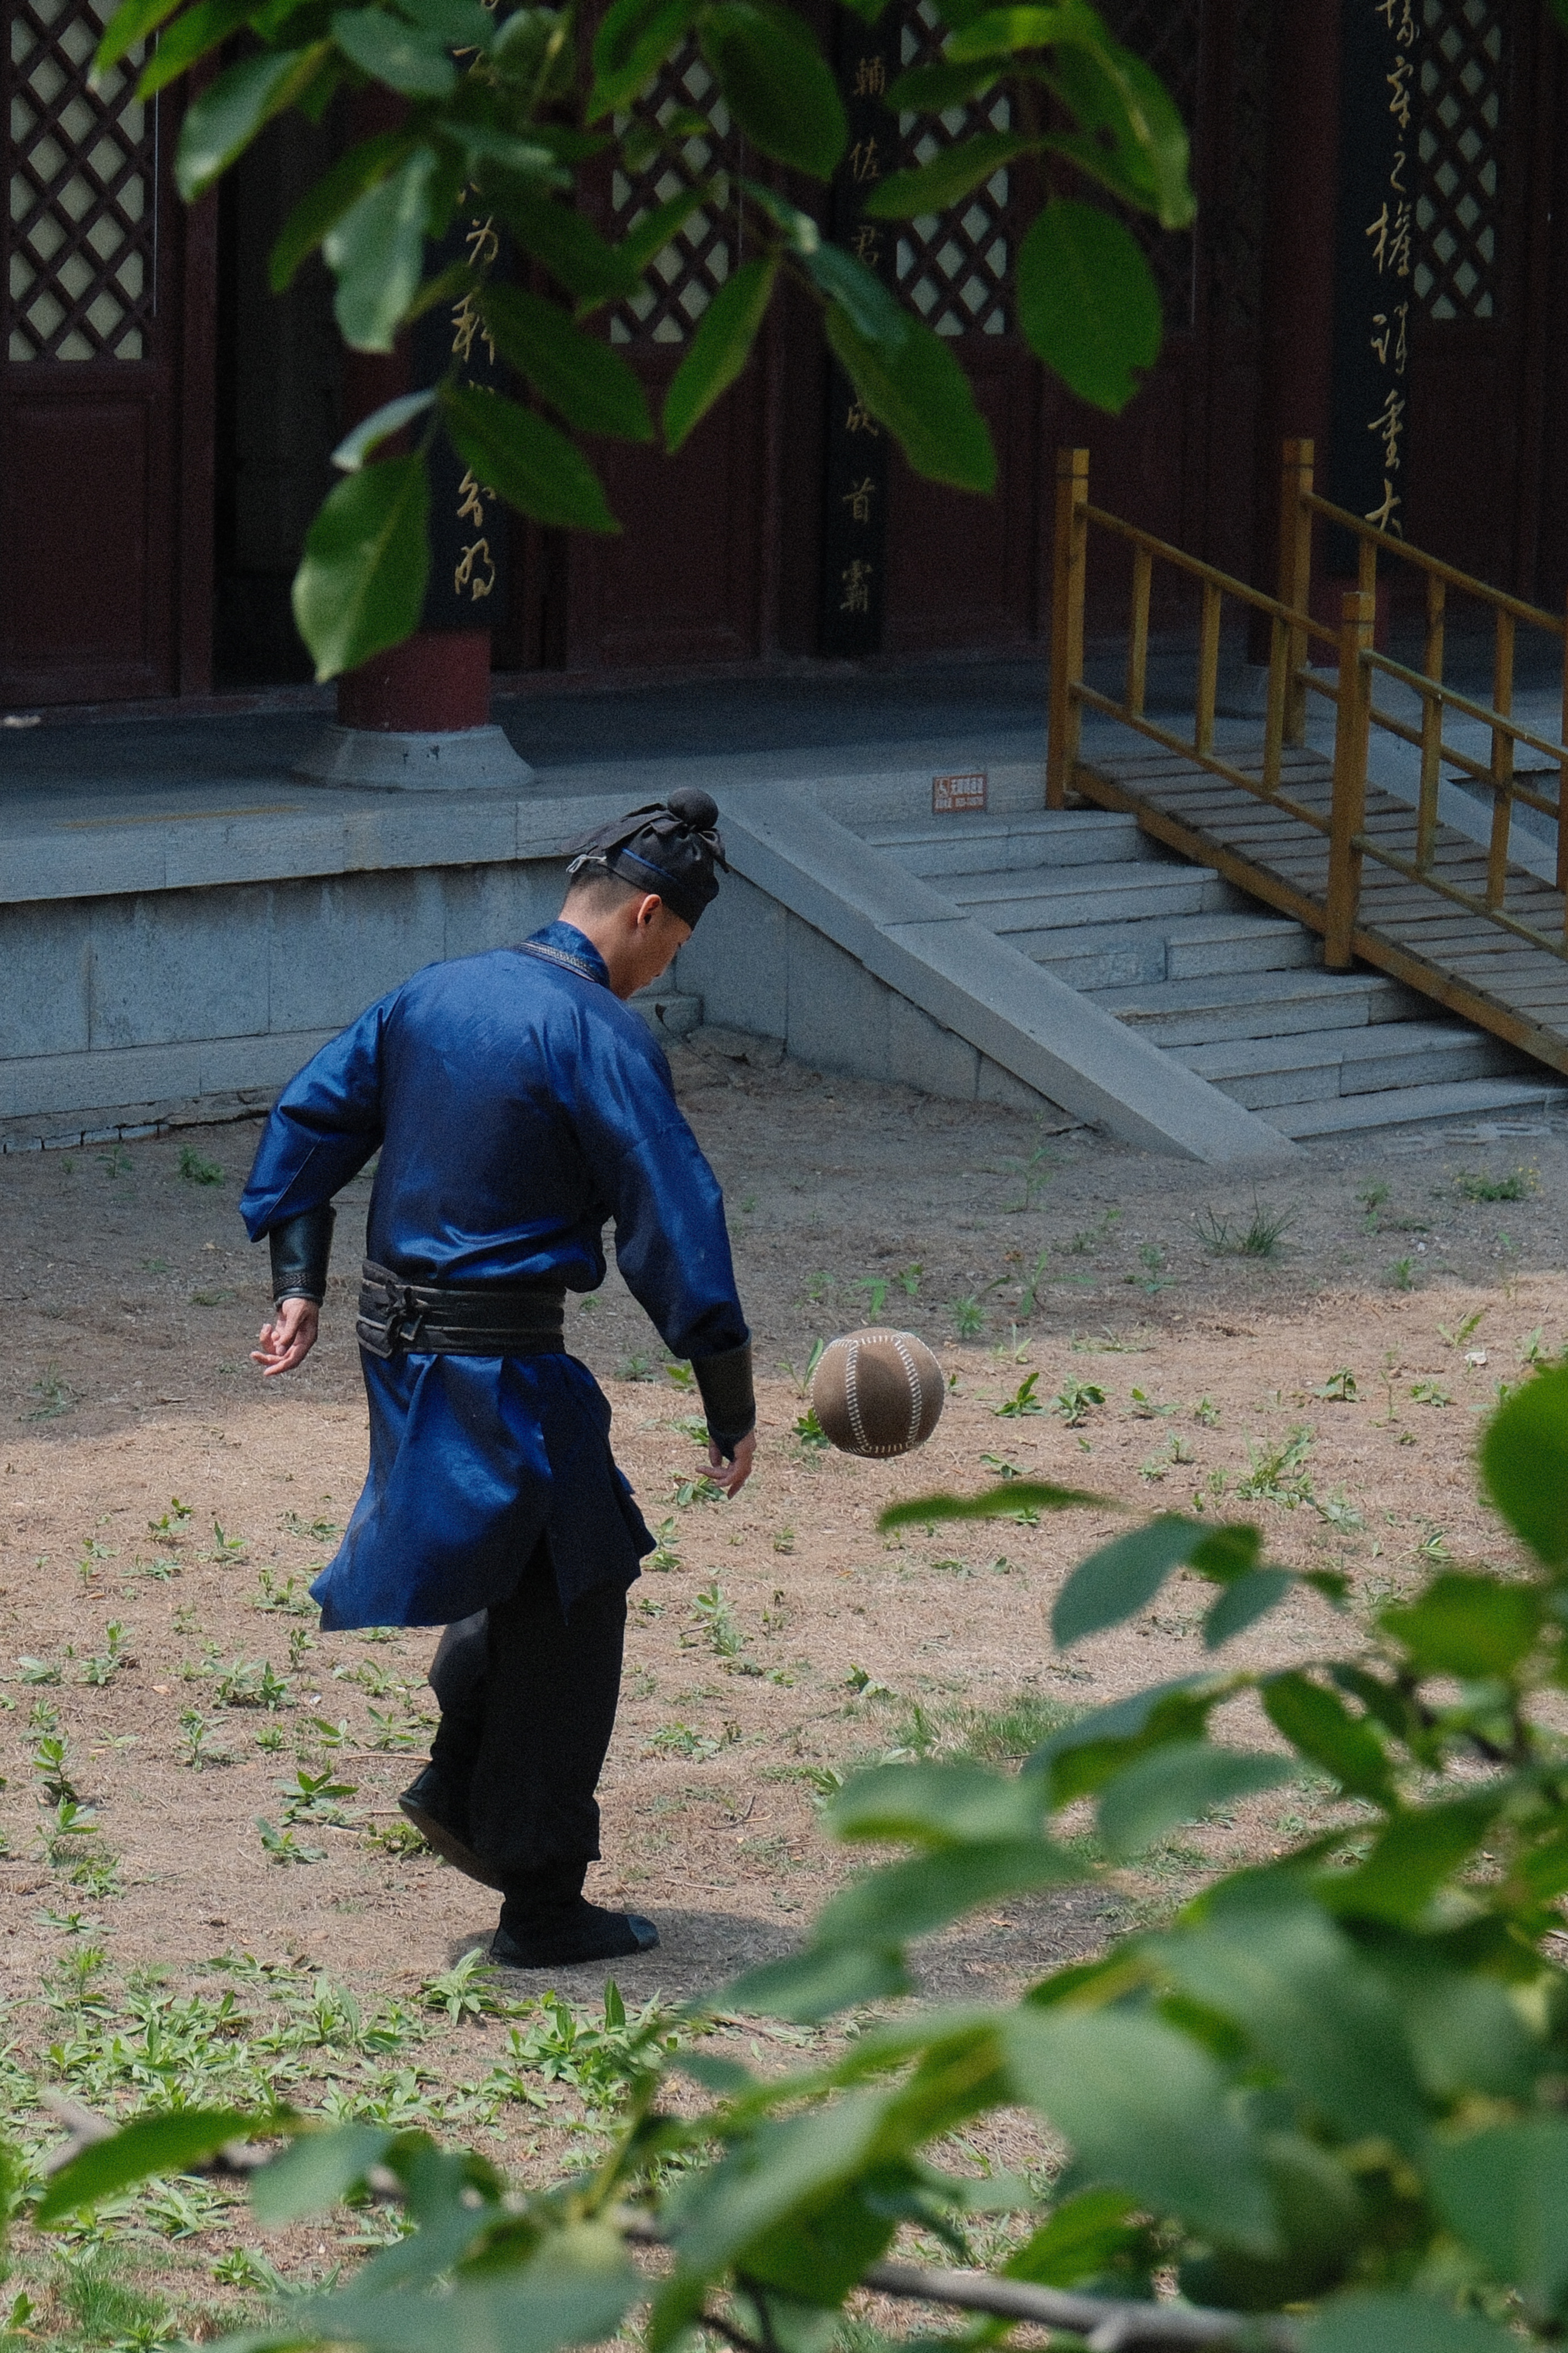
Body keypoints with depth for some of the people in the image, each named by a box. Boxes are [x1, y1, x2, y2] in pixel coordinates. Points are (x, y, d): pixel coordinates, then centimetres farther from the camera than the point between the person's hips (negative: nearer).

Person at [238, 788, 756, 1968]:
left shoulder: (434, 994, 7)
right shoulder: (604, 1038, -15)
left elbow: (307, 1121, 11)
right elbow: (674, 1225, -17)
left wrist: (300, 1284, 14)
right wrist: (731, 1405, -11)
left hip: (398, 1339, 8)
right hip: (503, 1368, -8)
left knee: (560, 1554, 26)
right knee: (568, 1605, 5)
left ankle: (460, 1783, 29)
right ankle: (543, 1904, 10)